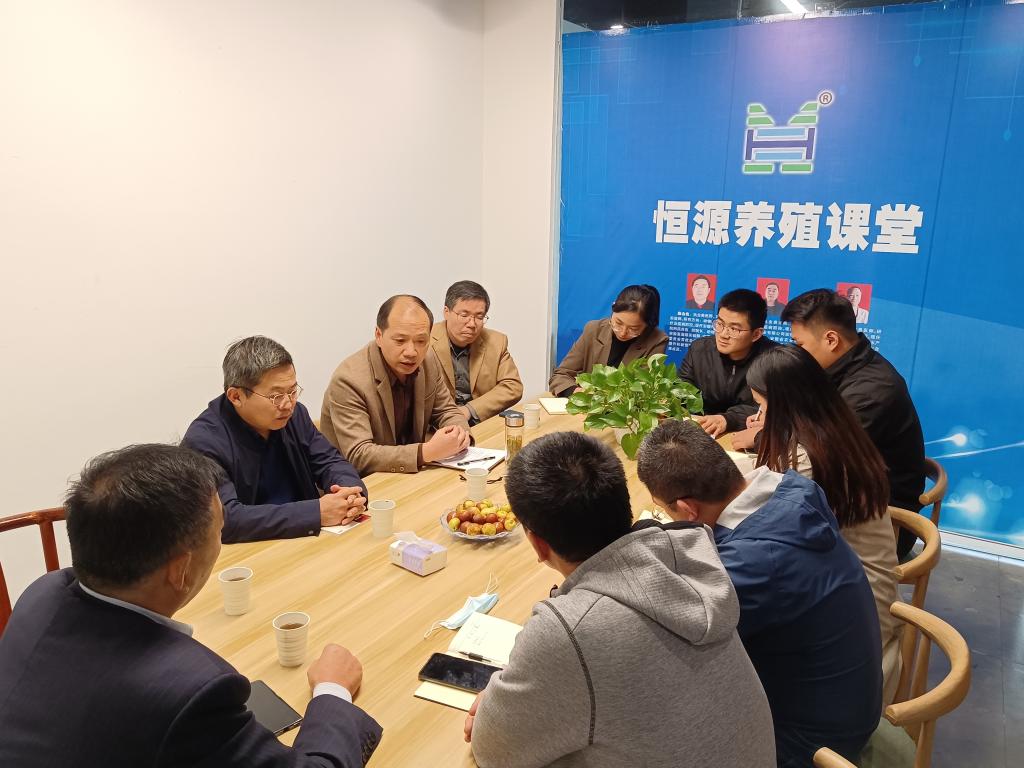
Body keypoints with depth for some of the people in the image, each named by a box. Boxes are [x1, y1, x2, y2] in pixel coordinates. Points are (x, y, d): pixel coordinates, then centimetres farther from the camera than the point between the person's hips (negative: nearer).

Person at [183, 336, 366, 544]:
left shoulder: (294, 414, 3)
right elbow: (226, 519, -26)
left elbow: (329, 462, 9)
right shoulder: (204, 441, -16)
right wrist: (317, 513, -28)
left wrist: (352, 491, -14)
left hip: (306, 540, 6)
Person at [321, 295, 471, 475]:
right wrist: (427, 453, -35)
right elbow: (357, 456, -27)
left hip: (413, 475, 7)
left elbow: (446, 411, 9)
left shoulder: (428, 359, -3)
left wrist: (459, 433, -14)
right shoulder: (348, 380, -22)